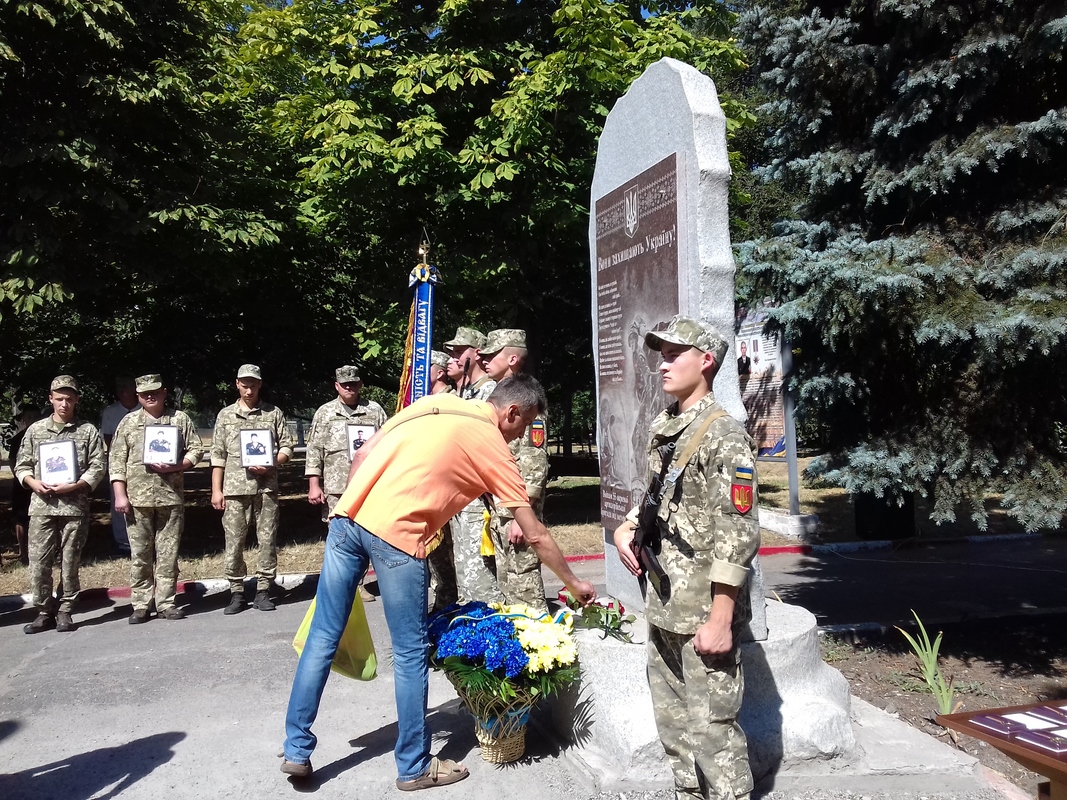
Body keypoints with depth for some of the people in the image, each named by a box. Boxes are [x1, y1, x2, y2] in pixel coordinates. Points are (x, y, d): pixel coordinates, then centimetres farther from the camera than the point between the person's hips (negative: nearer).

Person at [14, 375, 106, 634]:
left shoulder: (88, 431, 4)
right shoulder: (35, 429, 11)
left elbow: (97, 467, 0)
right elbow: (22, 465, 12)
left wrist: (74, 486, -14)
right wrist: (33, 483, -7)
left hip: (74, 506, -2)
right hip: (41, 505, 2)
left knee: (70, 562, 4)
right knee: (38, 561, 1)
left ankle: (65, 612, 16)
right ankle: (44, 613, 14)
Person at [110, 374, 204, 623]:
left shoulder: (180, 419, 9)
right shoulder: (129, 422, 9)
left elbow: (196, 449, 8)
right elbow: (116, 461, 5)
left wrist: (176, 466, -10)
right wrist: (120, 495, -3)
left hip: (172, 496, 0)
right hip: (137, 497, 0)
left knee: (168, 552, 4)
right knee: (140, 553, 3)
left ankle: (166, 603, 12)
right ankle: (140, 606, 11)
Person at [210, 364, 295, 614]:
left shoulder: (274, 413, 7)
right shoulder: (225, 415, 9)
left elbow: (287, 447, 7)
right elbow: (218, 455, 8)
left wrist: (271, 465, -12)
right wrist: (216, 490, 2)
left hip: (266, 486, 0)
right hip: (235, 488, 1)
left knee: (267, 540, 2)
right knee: (234, 542, 2)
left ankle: (263, 591, 12)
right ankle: (237, 593, 13)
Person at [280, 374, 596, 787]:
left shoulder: (435, 402, 18)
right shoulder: (494, 449, 5)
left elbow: (362, 456, 16)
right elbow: (535, 536, 10)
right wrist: (574, 584, 23)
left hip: (348, 516, 6)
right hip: (395, 535, -6)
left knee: (323, 638, 14)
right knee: (410, 654, 9)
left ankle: (297, 750, 26)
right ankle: (414, 767, 23)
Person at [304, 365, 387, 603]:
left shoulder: (375, 411, 7)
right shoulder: (325, 413, 7)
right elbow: (314, 451, 4)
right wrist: (314, 485, -3)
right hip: (336, 487, -1)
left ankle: (358, 582, 17)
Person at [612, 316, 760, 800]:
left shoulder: (724, 437, -15)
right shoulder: (661, 429, 9)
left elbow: (737, 536, -19)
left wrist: (720, 619, -20)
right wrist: (627, 526, 5)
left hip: (704, 614, -8)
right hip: (663, 608, 8)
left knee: (711, 729, 1)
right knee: (673, 723, 19)